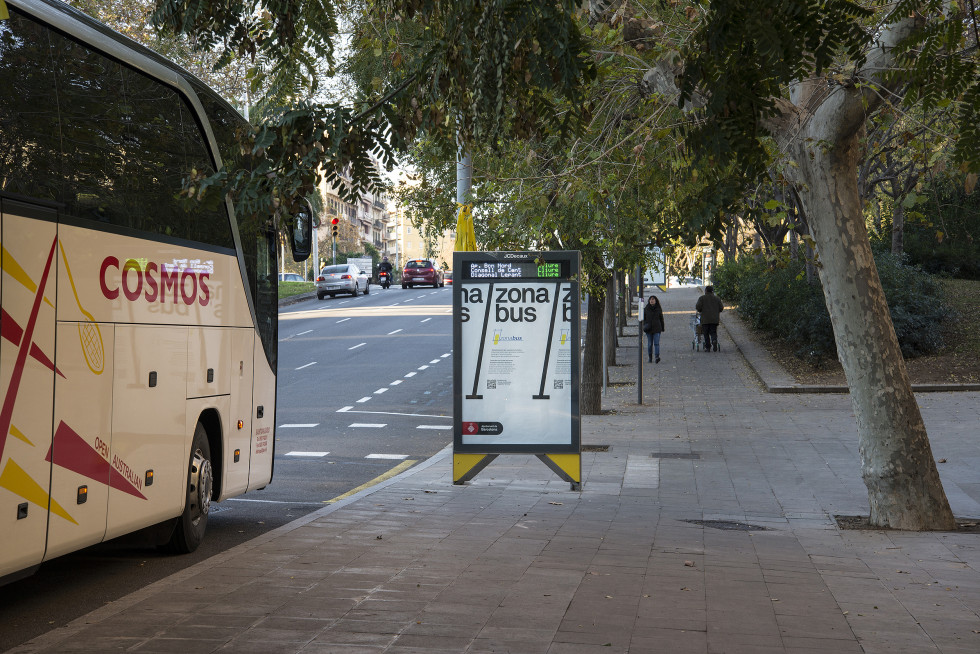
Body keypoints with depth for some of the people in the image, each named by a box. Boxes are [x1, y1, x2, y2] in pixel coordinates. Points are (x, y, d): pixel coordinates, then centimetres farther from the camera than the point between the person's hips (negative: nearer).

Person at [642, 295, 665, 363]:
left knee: (656, 343, -12)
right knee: (650, 344, 6)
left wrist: (662, 329, 9)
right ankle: (650, 357, 15)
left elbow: (661, 319, 10)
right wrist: (643, 327, -4)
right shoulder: (646, 309, 6)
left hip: (657, 329, -1)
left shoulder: (659, 309, 5)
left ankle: (657, 356, -21)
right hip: (649, 329, 1)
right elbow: (643, 319, 10)